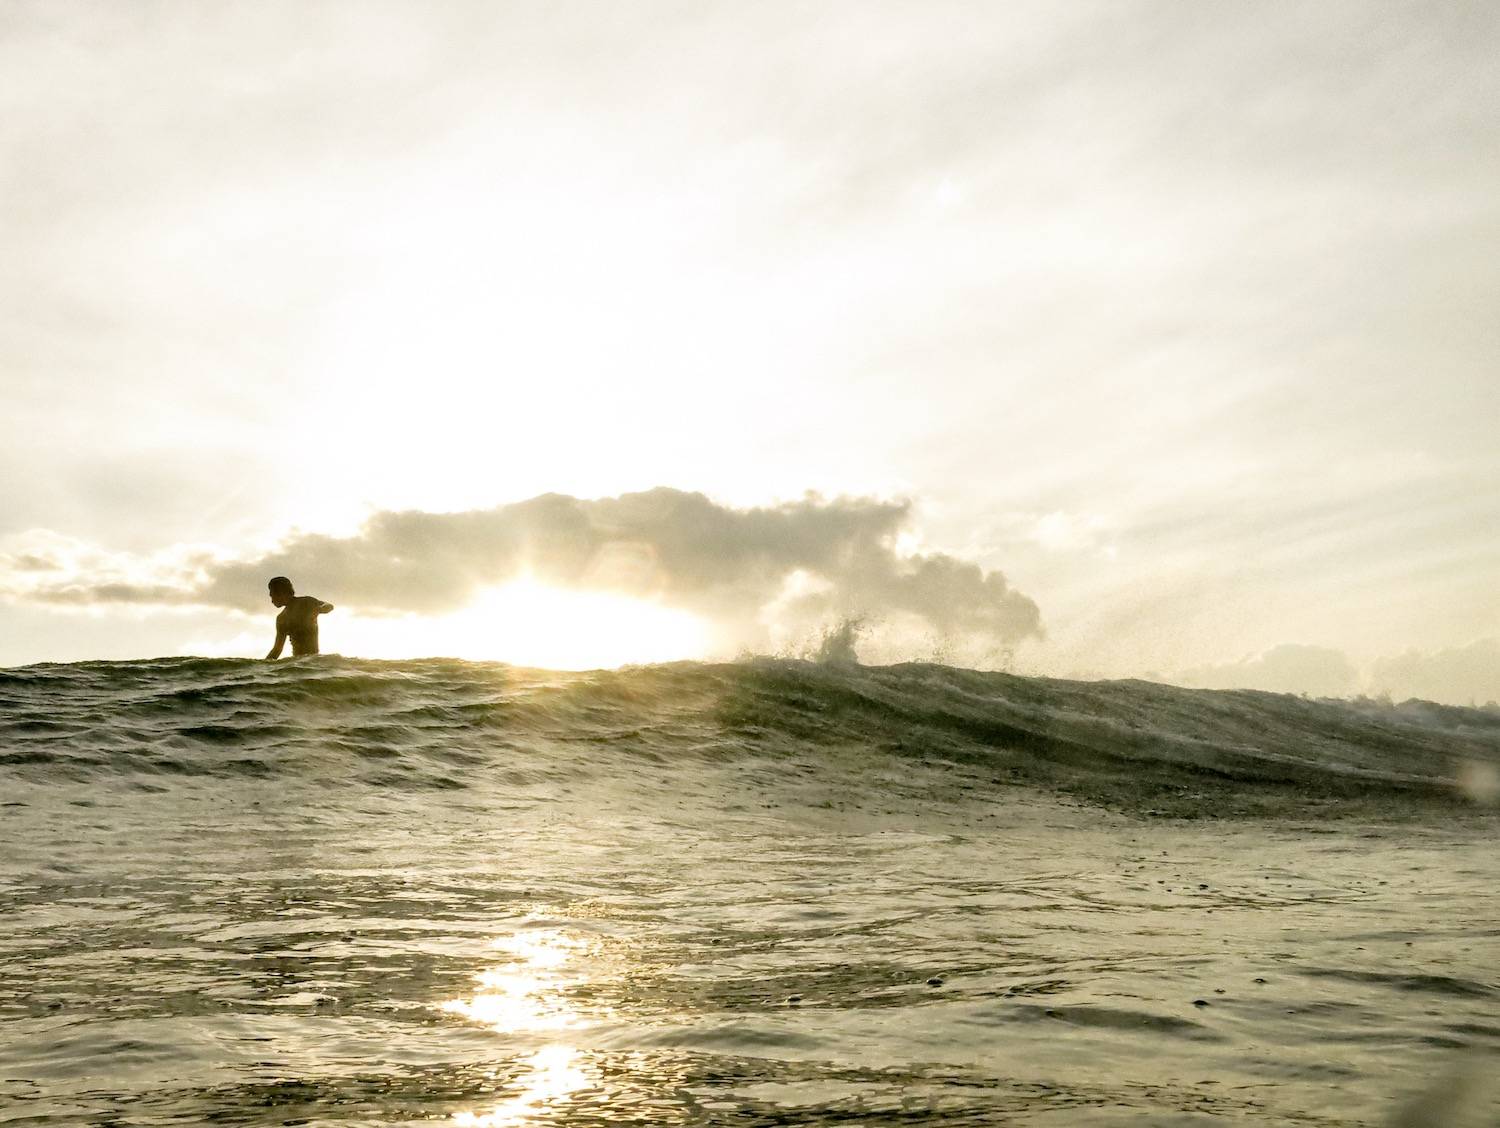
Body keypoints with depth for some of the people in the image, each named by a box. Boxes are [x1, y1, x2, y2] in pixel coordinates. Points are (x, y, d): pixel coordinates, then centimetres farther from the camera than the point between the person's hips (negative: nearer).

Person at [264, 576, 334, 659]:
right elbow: (277, 648, 23)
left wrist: (318, 609, -35)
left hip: (312, 656, -6)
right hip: (296, 659, 6)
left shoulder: (305, 602, 2)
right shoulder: (281, 619, 19)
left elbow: (329, 606, -12)